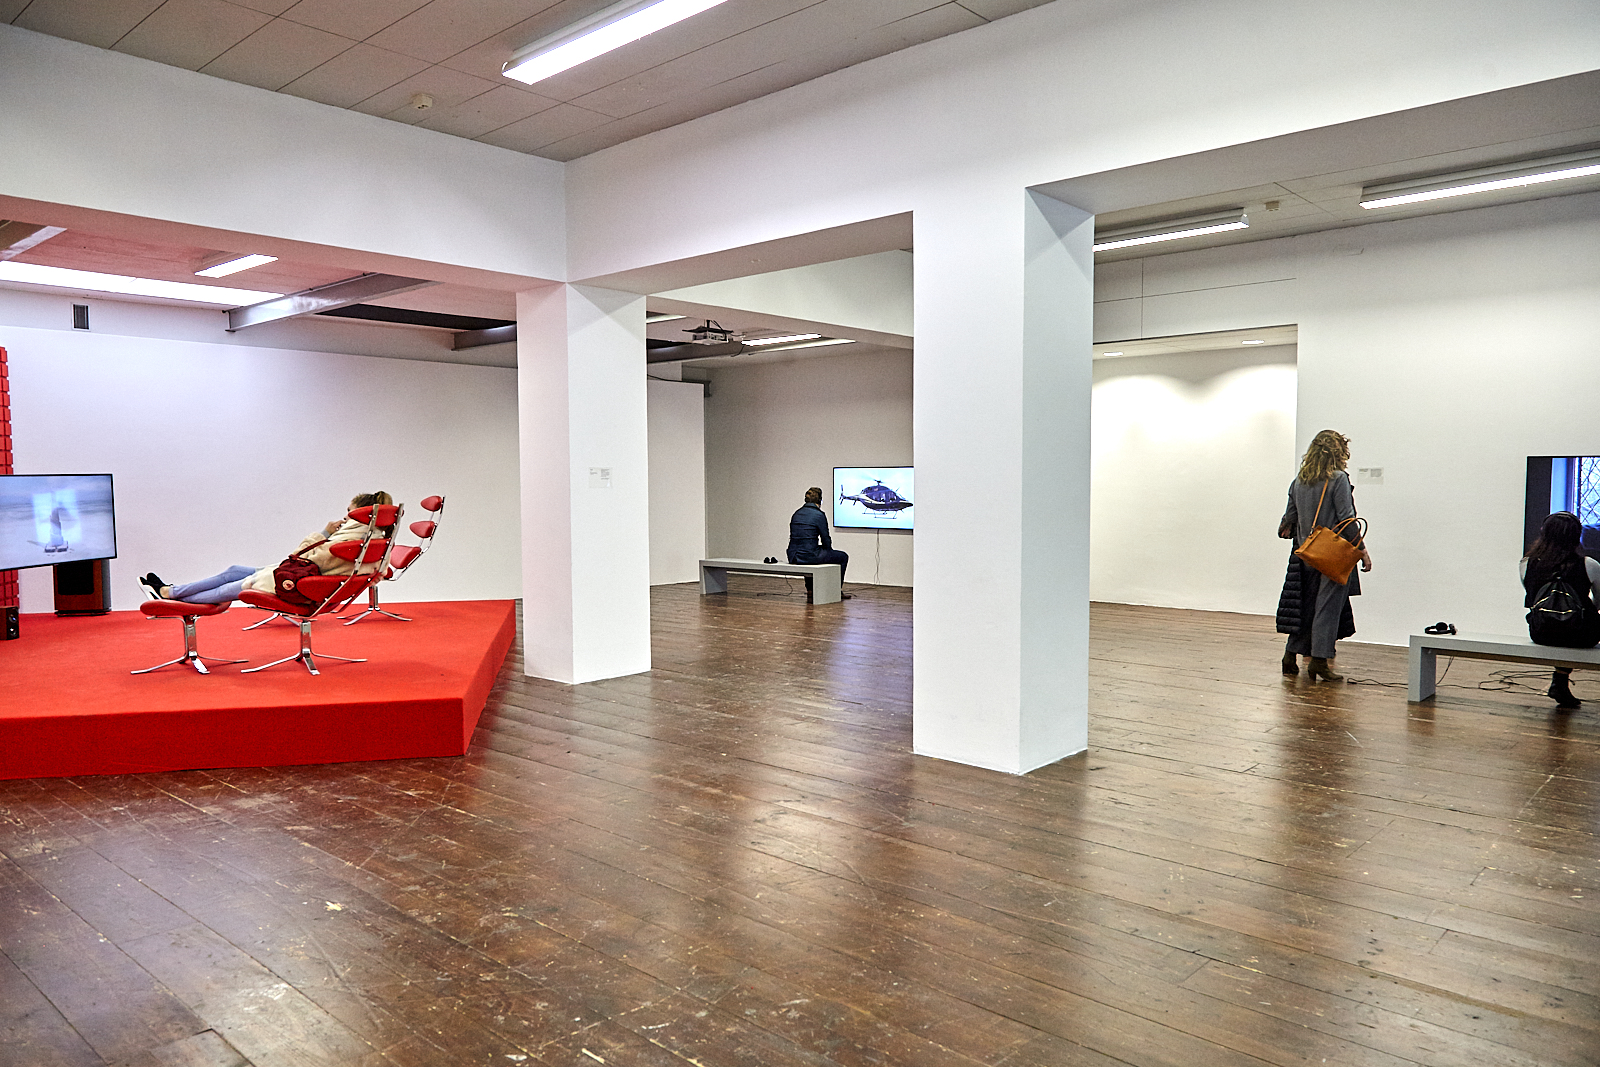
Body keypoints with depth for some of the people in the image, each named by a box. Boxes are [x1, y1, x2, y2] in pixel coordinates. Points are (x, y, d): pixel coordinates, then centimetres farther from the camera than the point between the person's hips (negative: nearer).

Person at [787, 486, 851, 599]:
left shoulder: (797, 514, 11)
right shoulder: (819, 515, -9)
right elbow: (826, 540, -6)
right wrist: (829, 550, 16)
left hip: (793, 557, 7)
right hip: (809, 556, -7)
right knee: (843, 557, 14)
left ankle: (810, 589, 40)